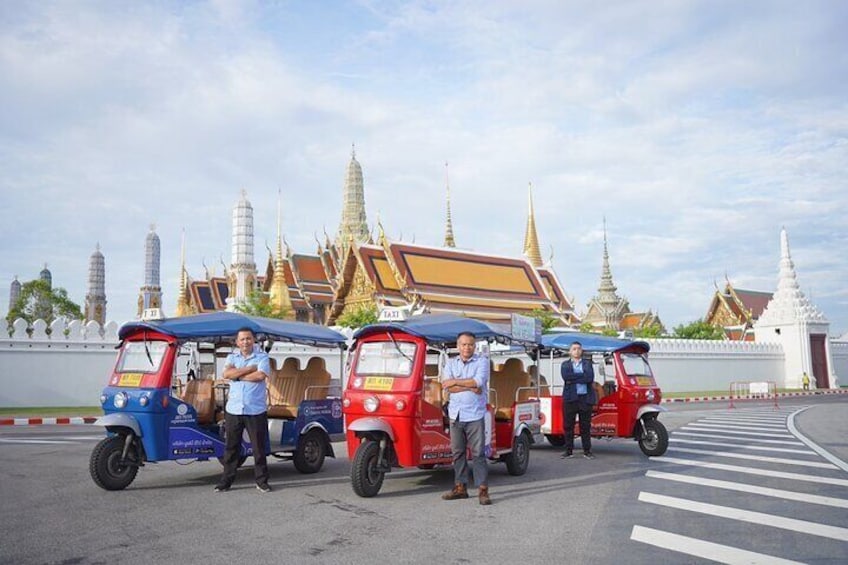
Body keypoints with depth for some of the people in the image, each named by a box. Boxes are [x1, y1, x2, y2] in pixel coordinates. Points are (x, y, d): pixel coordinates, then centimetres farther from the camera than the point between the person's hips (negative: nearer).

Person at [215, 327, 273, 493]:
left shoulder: (262, 357, 1)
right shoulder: (232, 357, 10)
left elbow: (260, 376, -17)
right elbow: (226, 374, -9)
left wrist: (238, 374, -8)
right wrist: (250, 368, -12)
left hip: (256, 410, -2)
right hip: (233, 409, 3)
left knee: (259, 447, 4)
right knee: (231, 447, 8)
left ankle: (262, 481, 14)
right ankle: (226, 481, 18)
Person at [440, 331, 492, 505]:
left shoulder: (482, 361, 2)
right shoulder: (450, 363, 11)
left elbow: (479, 382, -15)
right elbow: (447, 387, -4)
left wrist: (456, 382, -8)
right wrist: (470, 387, -12)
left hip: (475, 415, -4)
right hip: (456, 415, 4)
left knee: (478, 453, -5)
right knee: (457, 452, 9)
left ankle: (483, 489, -1)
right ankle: (460, 487, 19)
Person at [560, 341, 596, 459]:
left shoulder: (587, 364, 12)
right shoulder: (565, 364, 12)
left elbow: (590, 378, -7)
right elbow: (566, 376, -9)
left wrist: (573, 378, -9)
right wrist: (582, 375, -9)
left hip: (585, 398, 0)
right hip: (570, 398, 0)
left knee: (585, 426, 4)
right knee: (568, 426, 2)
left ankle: (587, 451, 13)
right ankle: (568, 450, 10)